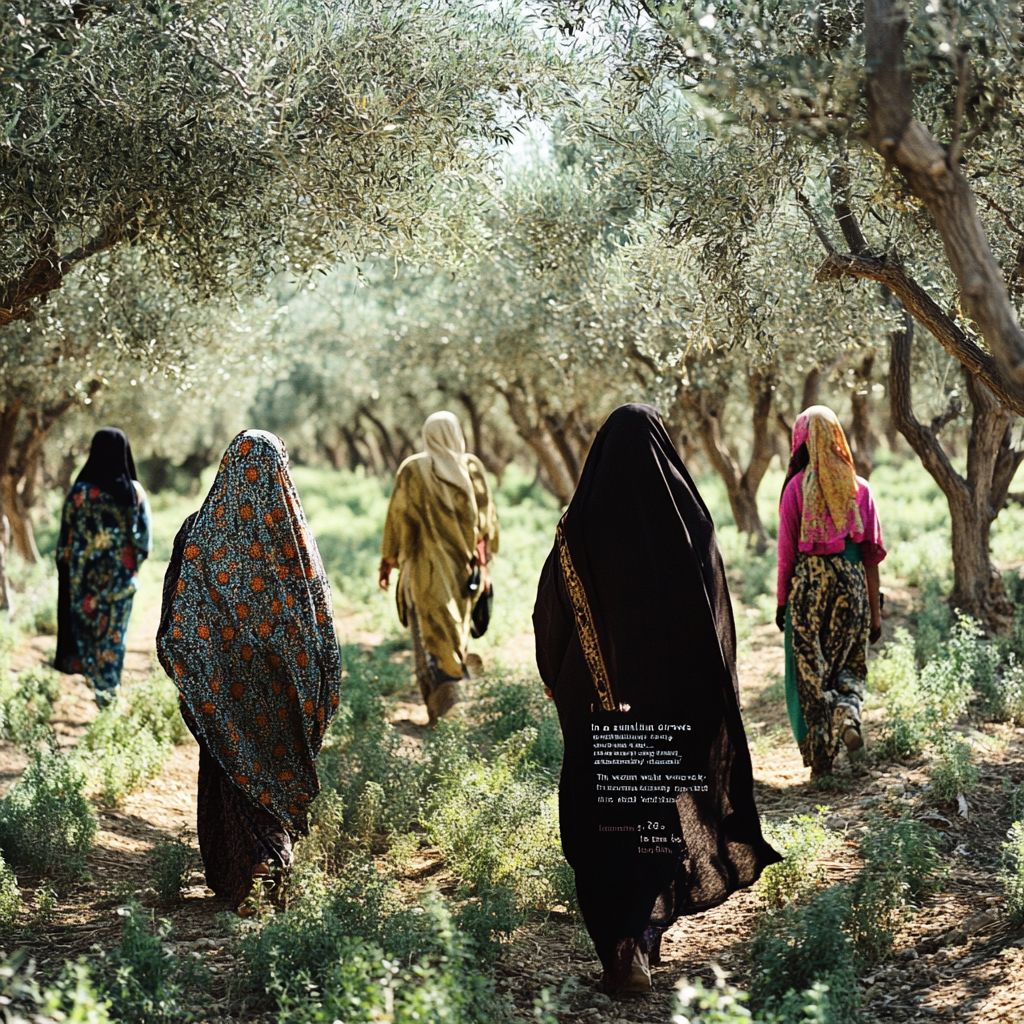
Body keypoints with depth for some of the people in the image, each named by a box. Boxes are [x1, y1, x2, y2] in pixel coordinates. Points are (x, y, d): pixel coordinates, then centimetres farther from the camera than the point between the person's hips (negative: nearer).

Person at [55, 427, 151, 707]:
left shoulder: (80, 491, -12)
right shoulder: (135, 492, -8)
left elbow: (65, 539, -6)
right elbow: (144, 538, -3)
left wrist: (65, 565, 8)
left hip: (84, 576, -1)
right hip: (121, 576, 1)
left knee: (84, 628, 13)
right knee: (114, 632, 11)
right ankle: (107, 690, 16)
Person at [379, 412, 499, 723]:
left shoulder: (412, 470, -6)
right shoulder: (473, 468, 0)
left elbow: (398, 517, -5)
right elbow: (486, 516, 3)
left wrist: (387, 561, 3)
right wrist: (483, 558, 12)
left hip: (427, 566, -2)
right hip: (464, 565, 2)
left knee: (431, 628, -1)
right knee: (456, 625, 17)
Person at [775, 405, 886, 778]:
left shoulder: (796, 487, -5)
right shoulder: (858, 487, 2)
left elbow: (786, 552, -4)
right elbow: (871, 554, 2)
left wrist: (782, 601, 5)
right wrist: (875, 610, 7)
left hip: (809, 583, -2)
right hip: (852, 582, 2)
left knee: (810, 667, 7)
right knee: (849, 663, 19)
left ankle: (821, 759, 8)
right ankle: (848, 712, -10)